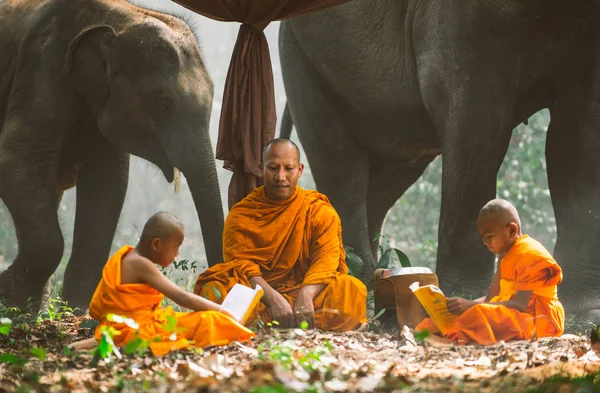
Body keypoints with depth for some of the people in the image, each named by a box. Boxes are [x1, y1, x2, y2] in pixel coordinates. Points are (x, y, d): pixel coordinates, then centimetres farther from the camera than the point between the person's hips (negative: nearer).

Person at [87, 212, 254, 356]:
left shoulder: (125, 256, 13)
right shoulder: (141, 265, -17)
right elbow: (181, 298, -21)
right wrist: (222, 311, -16)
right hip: (139, 331, -10)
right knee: (208, 320, -18)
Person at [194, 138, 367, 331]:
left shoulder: (321, 211, 4)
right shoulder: (240, 215, 4)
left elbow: (326, 259, -9)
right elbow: (240, 264, -9)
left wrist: (306, 294, -32)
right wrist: (273, 298, -29)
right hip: (258, 296, 0)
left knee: (352, 291, -30)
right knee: (215, 292, -29)